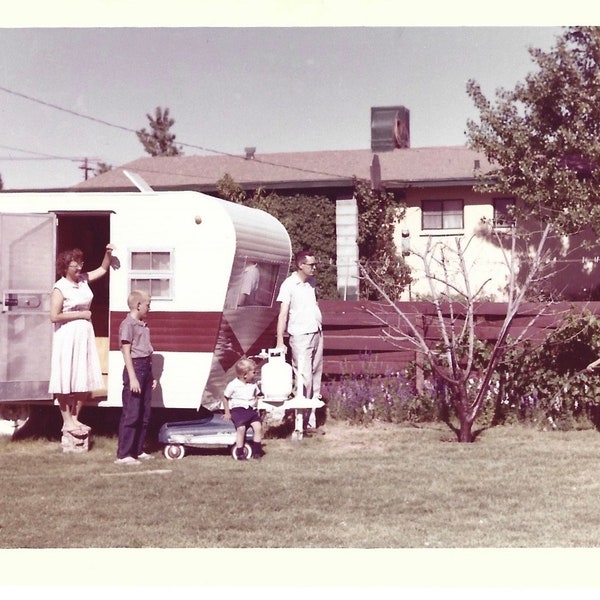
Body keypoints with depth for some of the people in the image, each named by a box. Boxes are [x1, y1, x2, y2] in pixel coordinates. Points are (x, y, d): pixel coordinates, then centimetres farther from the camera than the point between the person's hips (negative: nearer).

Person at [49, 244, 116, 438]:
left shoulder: (84, 280, 7)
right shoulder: (60, 288, -13)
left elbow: (103, 269, 21)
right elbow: (54, 316, -18)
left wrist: (108, 253, 3)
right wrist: (80, 314, -13)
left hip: (85, 334, 7)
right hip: (68, 336, -7)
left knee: (85, 381, 9)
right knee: (67, 380, -1)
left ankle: (75, 418, 20)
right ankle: (67, 423, 6)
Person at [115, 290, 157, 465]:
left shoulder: (143, 325, 15)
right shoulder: (128, 324, -10)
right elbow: (126, 352, -14)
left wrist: (151, 375, 19)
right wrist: (132, 377, -18)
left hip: (146, 368, 9)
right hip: (135, 367, -9)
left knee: (144, 414, 12)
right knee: (131, 414, -8)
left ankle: (138, 450, 20)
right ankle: (123, 454, -6)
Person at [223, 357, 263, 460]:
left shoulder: (253, 384, 10)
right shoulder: (233, 385, -5)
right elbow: (225, 398, 5)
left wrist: (256, 408, 13)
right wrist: (227, 413, 3)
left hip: (251, 409, 5)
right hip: (237, 409, -4)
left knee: (258, 426, -19)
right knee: (241, 428, -27)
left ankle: (256, 451, -6)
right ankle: (240, 453, -15)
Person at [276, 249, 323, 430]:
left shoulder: (312, 282, 10)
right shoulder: (289, 285, -11)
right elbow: (283, 314, -14)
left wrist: (319, 323, 15)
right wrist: (280, 342, -19)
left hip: (317, 333, 7)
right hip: (300, 336, -7)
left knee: (316, 376, 10)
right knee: (304, 377, -11)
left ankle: (312, 418, 17)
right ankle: (302, 419, -5)